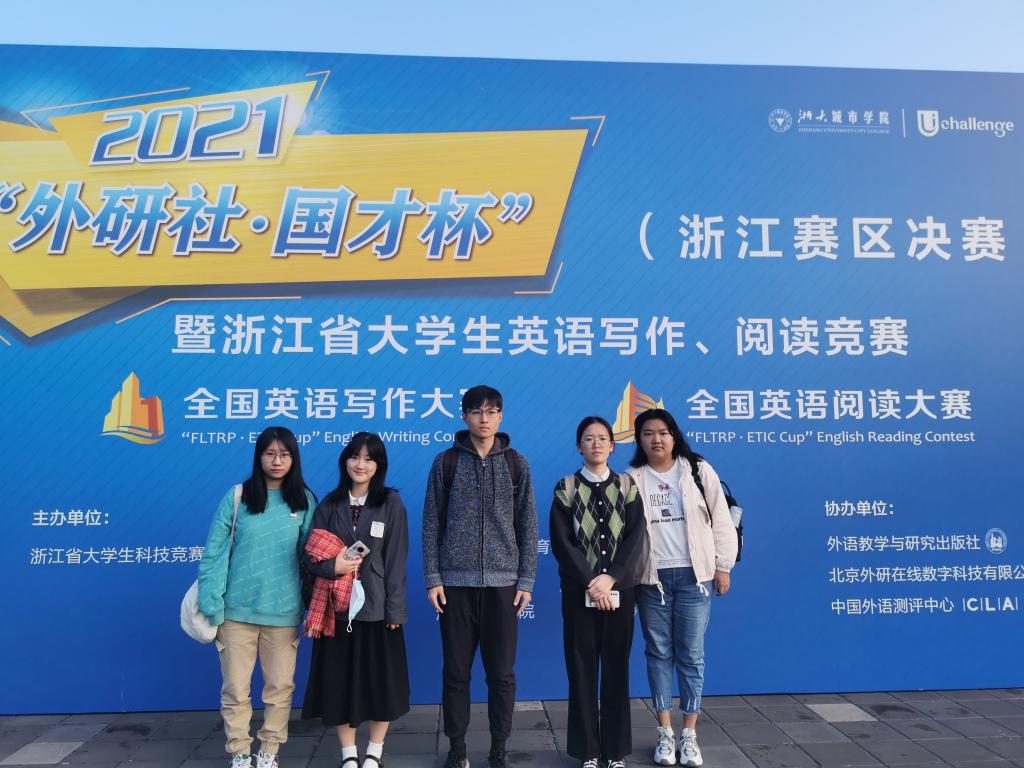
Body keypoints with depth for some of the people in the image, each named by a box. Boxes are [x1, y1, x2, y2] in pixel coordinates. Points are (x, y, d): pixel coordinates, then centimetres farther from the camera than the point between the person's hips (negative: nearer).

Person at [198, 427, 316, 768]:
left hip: (283, 612, 1)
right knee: (235, 688, 7)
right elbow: (214, 553, -4)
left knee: (280, 687, 11)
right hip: (237, 610, -1)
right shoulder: (237, 497, -3)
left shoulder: (305, 501, 1)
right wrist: (211, 605, -8)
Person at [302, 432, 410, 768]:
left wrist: (395, 610, -8)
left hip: (376, 607, -2)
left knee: (380, 680, 7)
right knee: (339, 680, 8)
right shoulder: (329, 504, 3)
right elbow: (309, 555, 3)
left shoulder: (392, 503, -3)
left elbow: (396, 561, -5)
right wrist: (332, 566, -17)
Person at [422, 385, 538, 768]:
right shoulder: (446, 462, 3)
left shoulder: (516, 463, 5)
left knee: (502, 673, 5)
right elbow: (431, 524, 2)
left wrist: (526, 581, -1)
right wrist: (432, 579, -4)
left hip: (503, 583, 1)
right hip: (456, 582, 0)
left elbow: (528, 527, 4)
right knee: (456, 671, 7)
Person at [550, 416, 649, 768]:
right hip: (579, 591, -1)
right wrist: (590, 582, -14)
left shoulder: (627, 486, 5)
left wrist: (610, 578, -14)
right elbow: (561, 542, -5)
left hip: (619, 590, 1)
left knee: (616, 669, 7)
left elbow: (636, 537, -3)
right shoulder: (566, 488, 1)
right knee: (582, 669, 3)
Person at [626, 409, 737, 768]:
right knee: (659, 653, 8)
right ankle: (665, 733, 18)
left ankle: (689, 734, 16)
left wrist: (723, 566, 2)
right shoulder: (632, 479, 4)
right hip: (651, 577, 1)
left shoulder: (698, 471, 2)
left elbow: (721, 520, 4)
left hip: (693, 575, -1)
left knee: (691, 654, 5)